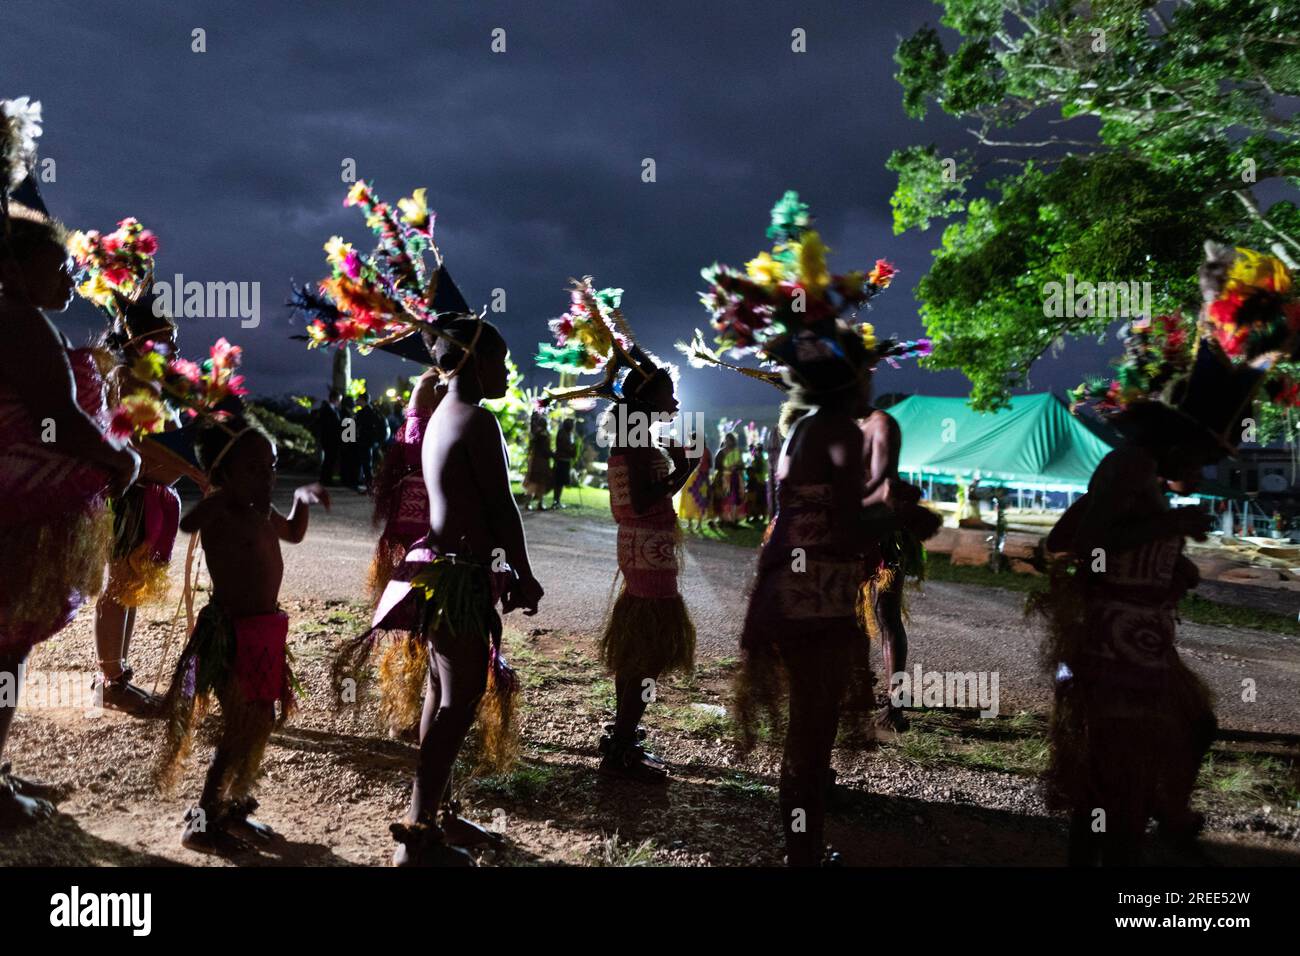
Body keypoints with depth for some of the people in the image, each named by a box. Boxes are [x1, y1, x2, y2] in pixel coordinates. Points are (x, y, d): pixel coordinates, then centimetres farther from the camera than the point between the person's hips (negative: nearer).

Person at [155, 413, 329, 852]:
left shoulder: (262, 512, 9)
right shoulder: (218, 514, -17)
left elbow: (292, 533, 29)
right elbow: (187, 523, -39)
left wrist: (303, 498, 15)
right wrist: (224, 493, -52)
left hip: (265, 628, 9)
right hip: (231, 632, -9)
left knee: (261, 723, 17)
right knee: (241, 729, -2)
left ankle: (233, 807, 33)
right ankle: (202, 821, 13)